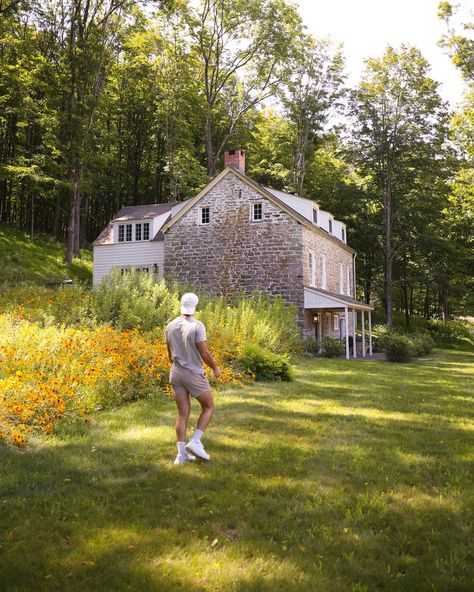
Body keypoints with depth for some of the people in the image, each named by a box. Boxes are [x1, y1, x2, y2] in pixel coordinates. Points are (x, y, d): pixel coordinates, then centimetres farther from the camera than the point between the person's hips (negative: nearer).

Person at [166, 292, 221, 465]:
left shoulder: (171, 326, 3)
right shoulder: (197, 326, -17)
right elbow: (204, 353, -16)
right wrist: (215, 368, 1)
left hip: (176, 373, 6)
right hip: (194, 374, -6)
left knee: (183, 413, 9)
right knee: (208, 408, 13)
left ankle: (181, 454, 6)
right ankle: (195, 442, -1)